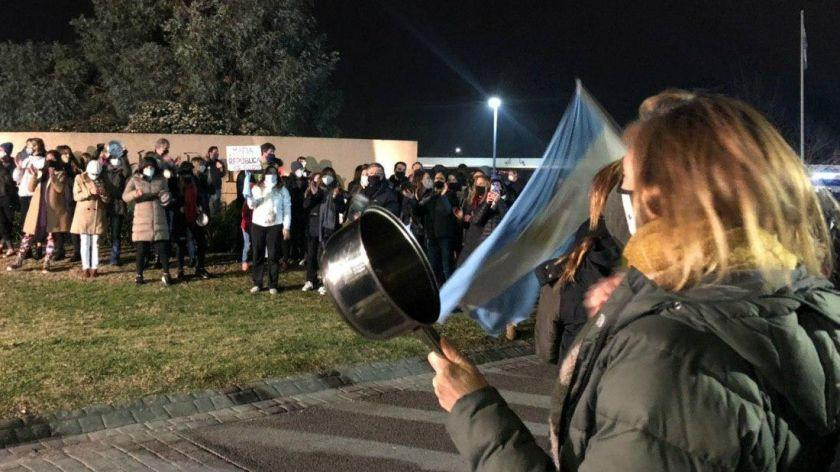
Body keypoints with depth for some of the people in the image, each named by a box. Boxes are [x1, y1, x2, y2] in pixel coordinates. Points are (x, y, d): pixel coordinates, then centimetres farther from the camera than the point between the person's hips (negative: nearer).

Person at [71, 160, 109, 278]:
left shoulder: (102, 181, 7)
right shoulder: (80, 178, 0)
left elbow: (107, 200, 7)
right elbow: (76, 196, -7)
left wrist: (103, 194, -14)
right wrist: (89, 192, -21)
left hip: (98, 215, 2)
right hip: (83, 214, -2)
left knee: (95, 243, 3)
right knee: (84, 243, 0)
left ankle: (94, 268, 6)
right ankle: (86, 268, 5)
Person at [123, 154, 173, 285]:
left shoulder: (161, 180, 10)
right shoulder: (135, 180, 4)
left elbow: (167, 195, 18)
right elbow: (125, 197, -4)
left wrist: (166, 198, -6)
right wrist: (135, 194, -25)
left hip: (159, 220, 2)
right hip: (142, 220, -2)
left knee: (162, 247, -1)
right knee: (141, 249, 1)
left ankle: (166, 274, 7)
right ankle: (139, 276, 12)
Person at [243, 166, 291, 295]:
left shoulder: (282, 190, 6)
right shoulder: (257, 188, 8)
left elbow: (287, 209, 4)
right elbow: (251, 205, -2)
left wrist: (287, 227, -4)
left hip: (275, 226, -1)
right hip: (258, 225, 1)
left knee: (273, 256, -2)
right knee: (258, 255, 2)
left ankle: (272, 285, 3)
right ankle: (257, 283, 9)